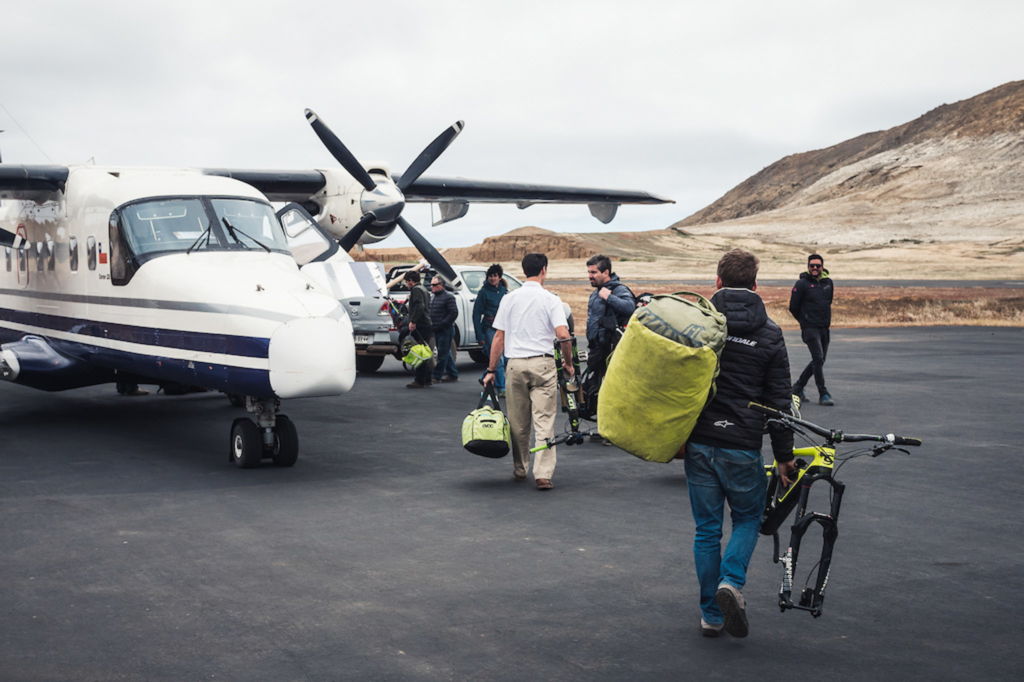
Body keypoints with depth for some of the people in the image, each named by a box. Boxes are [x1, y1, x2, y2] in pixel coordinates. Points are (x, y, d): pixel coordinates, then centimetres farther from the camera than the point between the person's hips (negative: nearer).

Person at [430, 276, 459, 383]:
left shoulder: (448, 297, -10)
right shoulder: (434, 297, 18)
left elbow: (454, 313, -17)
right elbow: (431, 313, 25)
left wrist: (442, 324, -19)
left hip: (445, 330, -9)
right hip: (437, 330, 9)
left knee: (442, 354, -6)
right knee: (445, 353, 13)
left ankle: (436, 376, -6)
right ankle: (452, 374, 20)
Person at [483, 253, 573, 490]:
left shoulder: (509, 299, 6)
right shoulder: (550, 300, -2)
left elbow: (498, 337, 5)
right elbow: (563, 335, -13)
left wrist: (491, 370, 11)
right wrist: (568, 363, 2)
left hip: (515, 364, 3)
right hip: (543, 364, -3)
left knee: (518, 422, 12)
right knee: (544, 421, -3)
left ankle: (520, 470, 24)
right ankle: (543, 474, -10)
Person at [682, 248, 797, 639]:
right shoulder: (769, 334, -1)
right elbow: (778, 401, 0)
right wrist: (784, 455, 6)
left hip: (698, 442, 1)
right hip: (742, 445, -1)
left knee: (706, 528, 11)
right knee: (748, 519, 18)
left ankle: (711, 614, 15)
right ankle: (731, 582, -7)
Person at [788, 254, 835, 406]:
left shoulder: (828, 282, 9)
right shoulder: (802, 284, -7)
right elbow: (793, 307, -1)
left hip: (824, 328, 6)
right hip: (809, 328, -6)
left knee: (819, 360, 10)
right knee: (818, 358, -15)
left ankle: (798, 387, 25)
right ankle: (823, 395, -12)